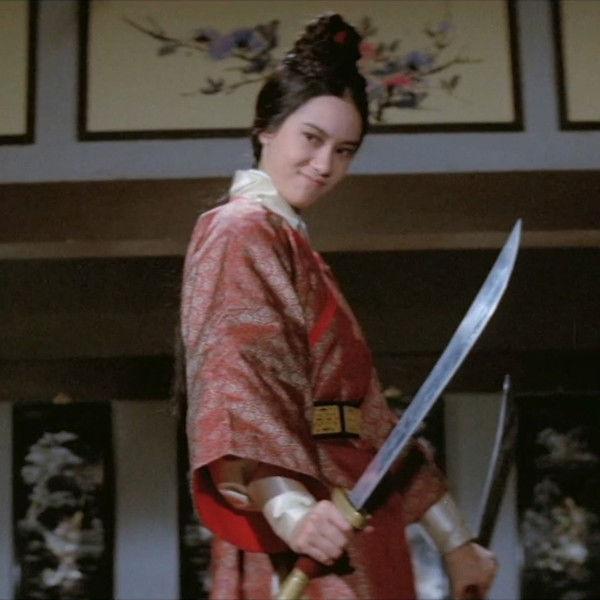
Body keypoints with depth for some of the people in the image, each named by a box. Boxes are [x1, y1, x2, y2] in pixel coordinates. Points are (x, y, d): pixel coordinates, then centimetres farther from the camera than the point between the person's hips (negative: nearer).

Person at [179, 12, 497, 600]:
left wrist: (453, 541, 20)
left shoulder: (291, 245, 22)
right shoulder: (242, 231, -5)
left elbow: (362, 418, 21)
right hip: (301, 552, -9)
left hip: (355, 546, 9)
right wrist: (289, 508, -37)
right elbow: (241, 383, -21)